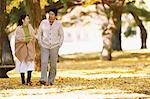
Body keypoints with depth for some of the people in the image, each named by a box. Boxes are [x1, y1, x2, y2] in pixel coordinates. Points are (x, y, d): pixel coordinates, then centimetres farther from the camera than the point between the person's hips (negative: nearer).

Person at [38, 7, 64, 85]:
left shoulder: (58, 24, -2)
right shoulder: (43, 22, 0)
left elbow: (61, 35, 6)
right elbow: (39, 33, 8)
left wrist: (59, 45, -2)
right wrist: (40, 44, 0)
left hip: (54, 47, 0)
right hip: (44, 47, 0)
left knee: (53, 65, 0)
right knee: (44, 63, -15)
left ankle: (51, 81, 12)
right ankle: (43, 80, -25)